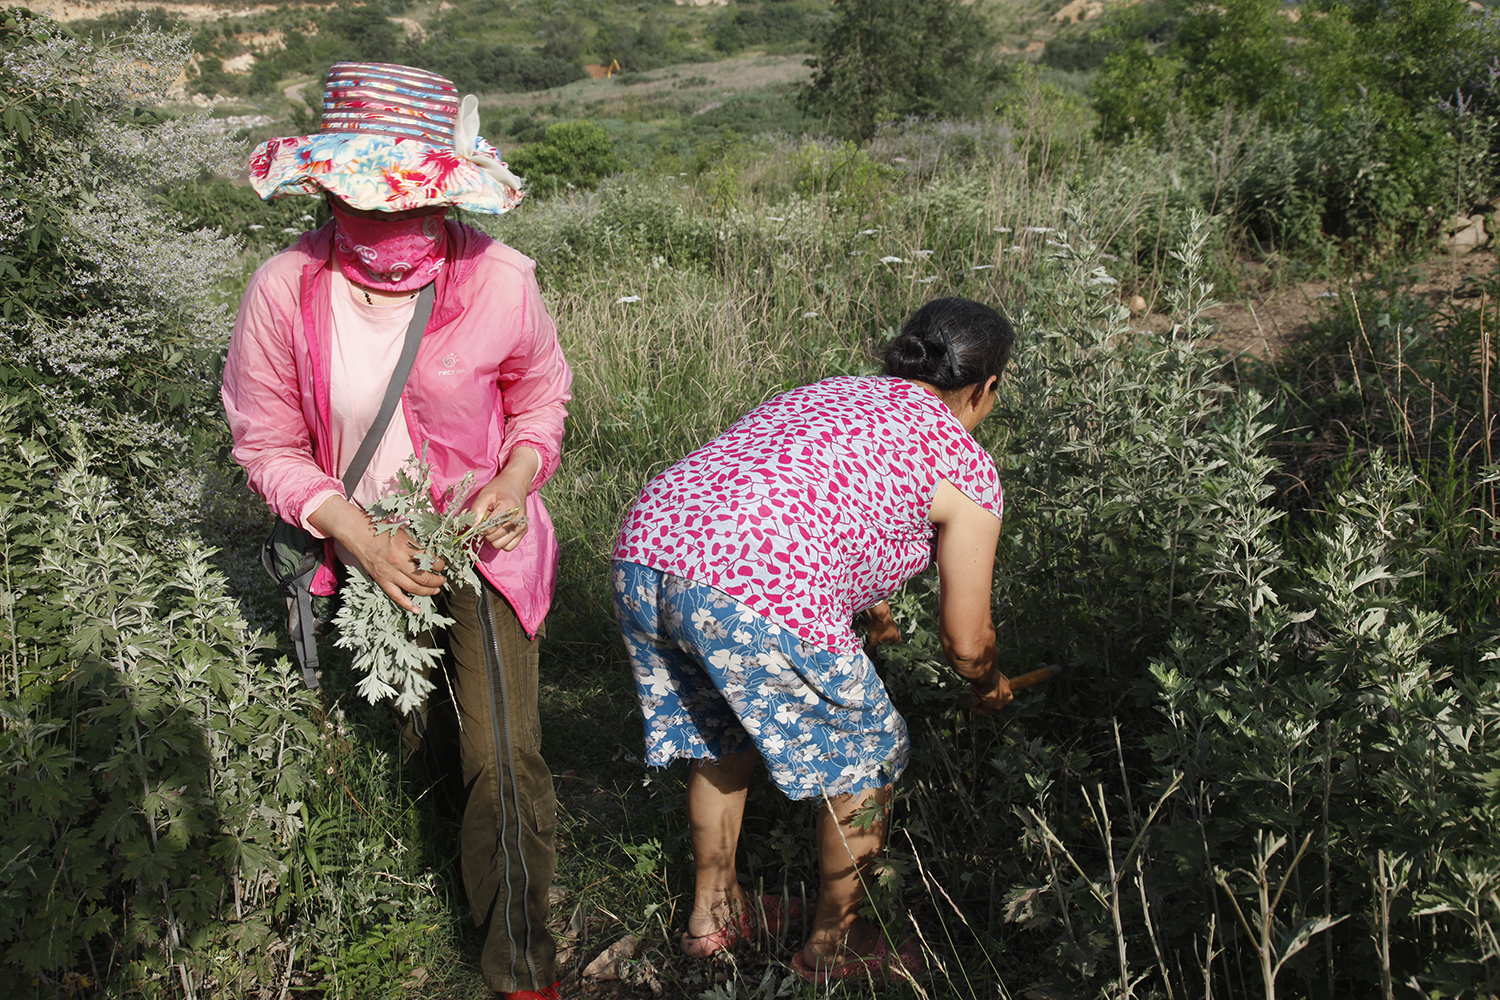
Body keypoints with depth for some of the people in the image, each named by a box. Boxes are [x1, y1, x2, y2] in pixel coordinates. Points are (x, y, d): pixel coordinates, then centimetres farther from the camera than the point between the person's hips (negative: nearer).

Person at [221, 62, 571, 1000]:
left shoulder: (498, 279, -20)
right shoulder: (284, 290, -19)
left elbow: (541, 393, -1)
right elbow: (269, 443, -9)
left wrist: (516, 480, -18)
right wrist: (356, 534, -22)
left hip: (482, 543, -1)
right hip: (367, 550, 2)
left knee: (505, 762, -9)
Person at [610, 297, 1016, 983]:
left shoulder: (825, 394, 31)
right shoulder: (966, 467, 12)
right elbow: (965, 640, 16)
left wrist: (866, 605, 63)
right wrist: (988, 686, 40)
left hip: (644, 547, 8)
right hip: (757, 594, -7)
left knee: (721, 735, 31)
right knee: (865, 755, 17)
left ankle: (713, 909, 48)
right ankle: (834, 944, 34)